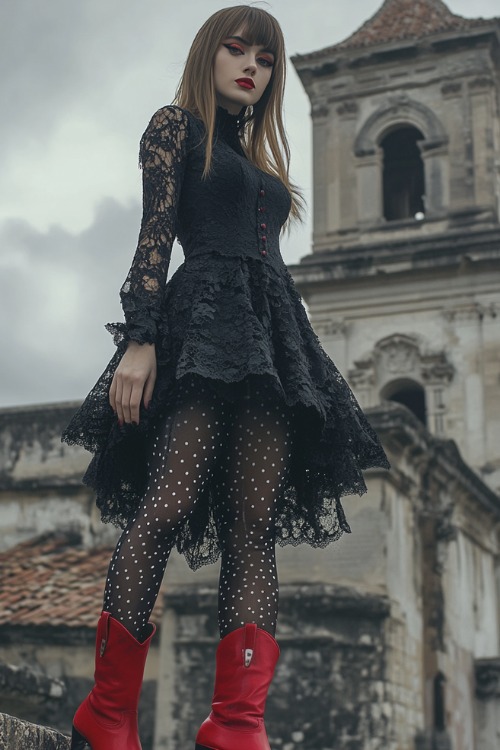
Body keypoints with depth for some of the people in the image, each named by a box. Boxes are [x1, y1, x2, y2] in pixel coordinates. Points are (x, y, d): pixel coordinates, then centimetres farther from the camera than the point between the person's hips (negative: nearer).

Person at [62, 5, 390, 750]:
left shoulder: (260, 155, 30)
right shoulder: (176, 124, 12)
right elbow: (155, 234, -2)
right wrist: (140, 338, -15)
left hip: (275, 333, 7)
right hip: (204, 322, -6)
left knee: (255, 525, -7)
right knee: (171, 504, -19)